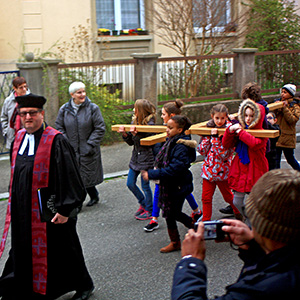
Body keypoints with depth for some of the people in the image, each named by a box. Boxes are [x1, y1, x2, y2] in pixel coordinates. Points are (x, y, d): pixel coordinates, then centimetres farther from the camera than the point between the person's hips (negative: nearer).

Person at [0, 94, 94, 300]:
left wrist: (64, 209, -19)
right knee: (22, 251, 15)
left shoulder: (56, 142, -15)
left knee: (62, 251, 9)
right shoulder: (18, 139, 7)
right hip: (23, 211, 6)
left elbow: (69, 178, -17)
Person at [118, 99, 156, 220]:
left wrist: (135, 134, -32)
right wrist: (124, 134, -10)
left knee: (145, 186, 3)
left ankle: (149, 211, 20)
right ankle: (143, 204, 33)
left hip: (146, 159, -8)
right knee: (130, 184, 12)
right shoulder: (135, 121, 6)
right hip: (135, 158, 8)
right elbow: (131, 142, 8)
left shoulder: (150, 123, -16)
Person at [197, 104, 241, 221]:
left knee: (228, 196, 14)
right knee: (206, 197, 4)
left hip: (222, 170, -3)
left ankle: (238, 213, 39)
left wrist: (215, 137, -24)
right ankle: (205, 220, 17)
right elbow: (201, 150, -2)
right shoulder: (208, 129, 3)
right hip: (208, 169, 4)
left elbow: (223, 153, -20)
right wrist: (208, 136, -11)